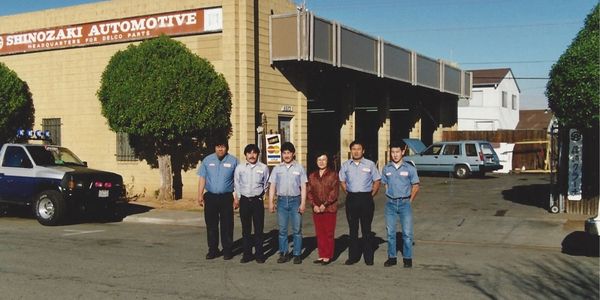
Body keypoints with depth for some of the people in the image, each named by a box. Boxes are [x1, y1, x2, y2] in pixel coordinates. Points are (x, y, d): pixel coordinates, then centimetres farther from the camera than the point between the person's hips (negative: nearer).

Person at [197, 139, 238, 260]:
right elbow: (202, 178, 8)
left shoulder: (233, 161, 1)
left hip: (226, 197, -2)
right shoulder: (207, 160, 7)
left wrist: (236, 198, -4)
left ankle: (227, 250, 13)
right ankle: (213, 249, 18)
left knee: (227, 225, 2)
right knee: (211, 224, 8)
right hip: (210, 197, 2)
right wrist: (200, 195, 1)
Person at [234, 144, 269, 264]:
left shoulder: (263, 168, -1)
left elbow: (266, 184, 12)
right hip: (244, 200, 1)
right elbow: (237, 184, 12)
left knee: (259, 229, 2)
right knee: (245, 229, 7)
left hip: (258, 201, -1)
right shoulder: (239, 168, 2)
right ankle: (246, 254, 13)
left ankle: (259, 254, 10)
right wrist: (239, 197, 11)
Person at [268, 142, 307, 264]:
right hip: (281, 200, 2)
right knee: (282, 229, 5)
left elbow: (303, 187, 2)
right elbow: (272, 186, 8)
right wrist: (271, 202, 1)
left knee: (297, 229, 1)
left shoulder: (299, 168, 4)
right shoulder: (277, 168, 9)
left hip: (295, 200, -2)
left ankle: (297, 254, 8)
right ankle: (283, 254, 13)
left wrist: (303, 203, -4)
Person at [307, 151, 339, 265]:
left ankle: (328, 256, 6)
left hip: (329, 209, -4)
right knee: (319, 233, 7)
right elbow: (308, 191, 8)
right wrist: (314, 205, -6)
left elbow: (334, 192, -8)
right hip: (316, 209, 4)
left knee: (329, 233, -1)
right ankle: (322, 255, 14)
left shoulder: (333, 175, -1)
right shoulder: (312, 176, 12)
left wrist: (325, 204, -14)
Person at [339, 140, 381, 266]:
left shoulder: (370, 164, 1)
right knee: (353, 228, 7)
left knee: (366, 229, 2)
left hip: (366, 198, -2)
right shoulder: (345, 165, 7)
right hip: (351, 198, 2)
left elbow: (377, 181, 6)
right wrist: (348, 194, 6)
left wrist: (370, 196, 1)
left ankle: (369, 257, 8)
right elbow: (342, 182, 15)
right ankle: (353, 256, 14)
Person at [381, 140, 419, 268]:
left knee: (407, 232, -1)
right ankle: (391, 257, 17)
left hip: (405, 203, -2)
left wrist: (409, 200, 3)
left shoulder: (410, 168, -4)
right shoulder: (386, 168, 3)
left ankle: (407, 258, 9)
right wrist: (391, 197, 7)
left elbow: (415, 186, 3)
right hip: (390, 203, 2)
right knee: (390, 232, 7)